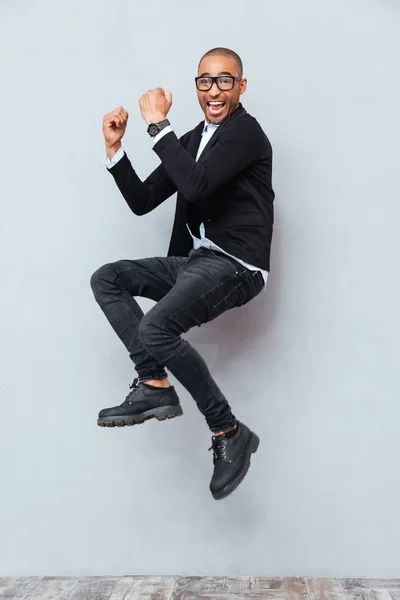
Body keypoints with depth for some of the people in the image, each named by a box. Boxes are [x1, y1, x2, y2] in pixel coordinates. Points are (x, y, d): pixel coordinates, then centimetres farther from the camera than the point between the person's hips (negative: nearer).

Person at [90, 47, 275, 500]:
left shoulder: (245, 131, -7)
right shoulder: (191, 140, 18)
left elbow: (195, 185, -24)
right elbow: (142, 202, 15)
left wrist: (158, 124, -16)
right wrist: (115, 150, 4)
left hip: (235, 265, -9)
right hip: (195, 261, 9)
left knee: (156, 328, -28)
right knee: (106, 279, 2)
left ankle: (229, 433, -13)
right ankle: (154, 385, -10)